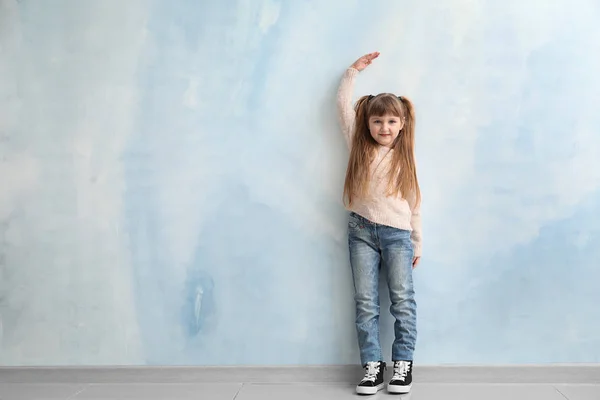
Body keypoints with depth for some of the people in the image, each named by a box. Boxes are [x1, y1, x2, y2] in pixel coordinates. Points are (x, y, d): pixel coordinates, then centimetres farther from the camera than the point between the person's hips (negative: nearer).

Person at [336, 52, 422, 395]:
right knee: (366, 302, 1)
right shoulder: (359, 147, 8)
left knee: (403, 299, -5)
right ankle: (373, 364, 7)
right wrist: (354, 71, 15)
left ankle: (403, 362, 5)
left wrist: (418, 243, 9)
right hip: (362, 230, 1)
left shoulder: (404, 158, 7)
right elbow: (343, 104, 10)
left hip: (398, 233, -1)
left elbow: (414, 202, 10)